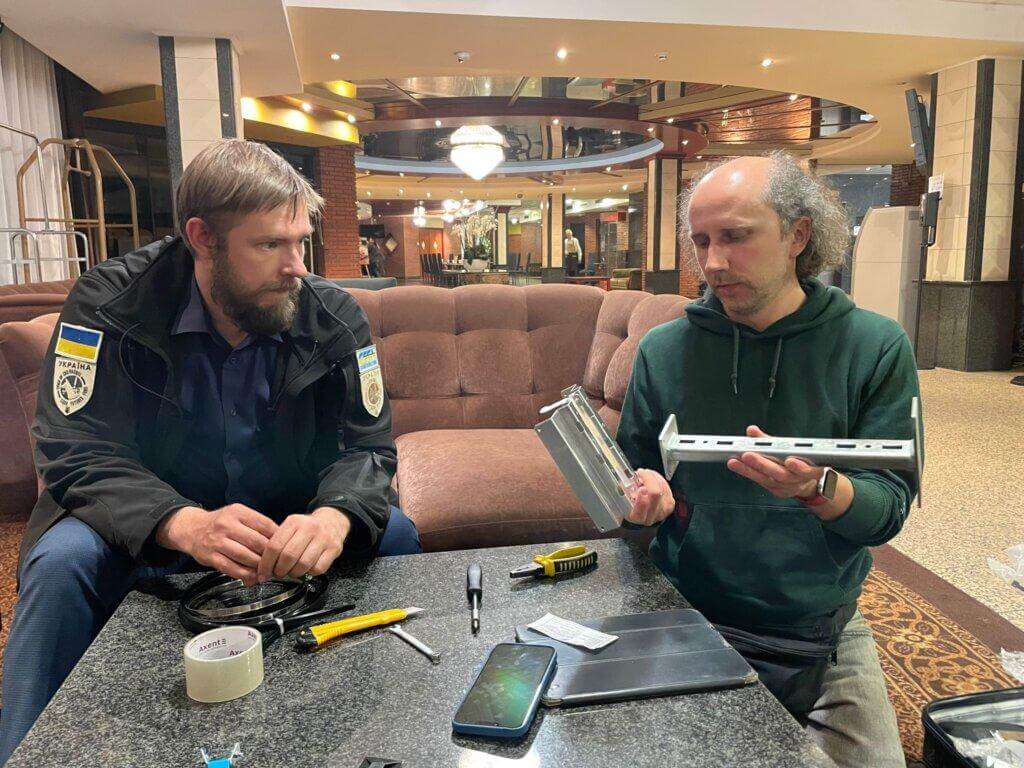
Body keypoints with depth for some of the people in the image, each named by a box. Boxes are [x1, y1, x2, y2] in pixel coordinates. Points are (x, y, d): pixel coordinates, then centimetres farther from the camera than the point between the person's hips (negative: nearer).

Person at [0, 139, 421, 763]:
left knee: (393, 535, -19)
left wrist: (334, 515, -37)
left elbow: (367, 445, -11)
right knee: (63, 562, -31)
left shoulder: (335, 317, -11)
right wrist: (185, 524, -42)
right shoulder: (109, 304, -16)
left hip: (289, 518, 2)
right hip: (141, 525, -1)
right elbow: (78, 452, -20)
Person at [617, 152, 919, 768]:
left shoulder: (876, 346, -8)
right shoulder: (665, 348, -5)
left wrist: (818, 489, -30)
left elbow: (889, 509, -9)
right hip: (689, 619, 1)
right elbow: (631, 472, 4)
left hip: (824, 634, 0)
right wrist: (643, 492, -20)